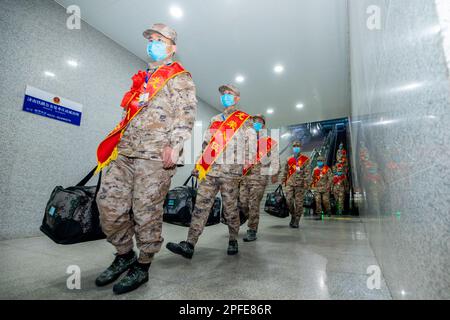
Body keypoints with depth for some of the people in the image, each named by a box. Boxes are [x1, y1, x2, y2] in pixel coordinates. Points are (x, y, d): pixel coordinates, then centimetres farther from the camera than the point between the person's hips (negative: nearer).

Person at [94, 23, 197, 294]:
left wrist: (175, 144, -21)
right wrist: (117, 141, 24)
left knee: (146, 211, -4)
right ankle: (125, 254, 22)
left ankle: (142, 267, 15)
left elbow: (187, 114, -7)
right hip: (125, 151, 8)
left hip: (155, 155, -7)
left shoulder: (181, 78, 7)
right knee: (109, 203, 2)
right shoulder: (144, 77, 29)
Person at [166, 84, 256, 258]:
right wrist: (199, 164, 15)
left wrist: (246, 168, -8)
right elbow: (206, 144, 22)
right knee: (201, 205, -3)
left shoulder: (245, 120, 9)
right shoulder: (215, 120, 23)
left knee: (230, 208, 3)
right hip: (209, 170, 5)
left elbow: (251, 146, 2)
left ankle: (233, 241, 22)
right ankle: (189, 245, -3)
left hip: (230, 171, -4)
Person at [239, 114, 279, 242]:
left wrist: (274, 174, -11)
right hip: (245, 175, 5)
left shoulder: (269, 141, 8)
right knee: (242, 202, 3)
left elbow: (274, 158, 0)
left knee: (254, 204, -7)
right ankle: (253, 221, 26)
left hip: (259, 176, -5)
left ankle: (252, 231, 3)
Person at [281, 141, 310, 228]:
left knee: (299, 202, -1)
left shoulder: (305, 159, 5)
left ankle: (296, 221, 11)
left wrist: (306, 182, -12)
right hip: (290, 183, 3)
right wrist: (283, 180, 19)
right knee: (288, 200, -7)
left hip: (300, 184, -3)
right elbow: (286, 171, 22)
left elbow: (307, 171, -3)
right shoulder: (289, 160, 16)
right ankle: (293, 215, 17)